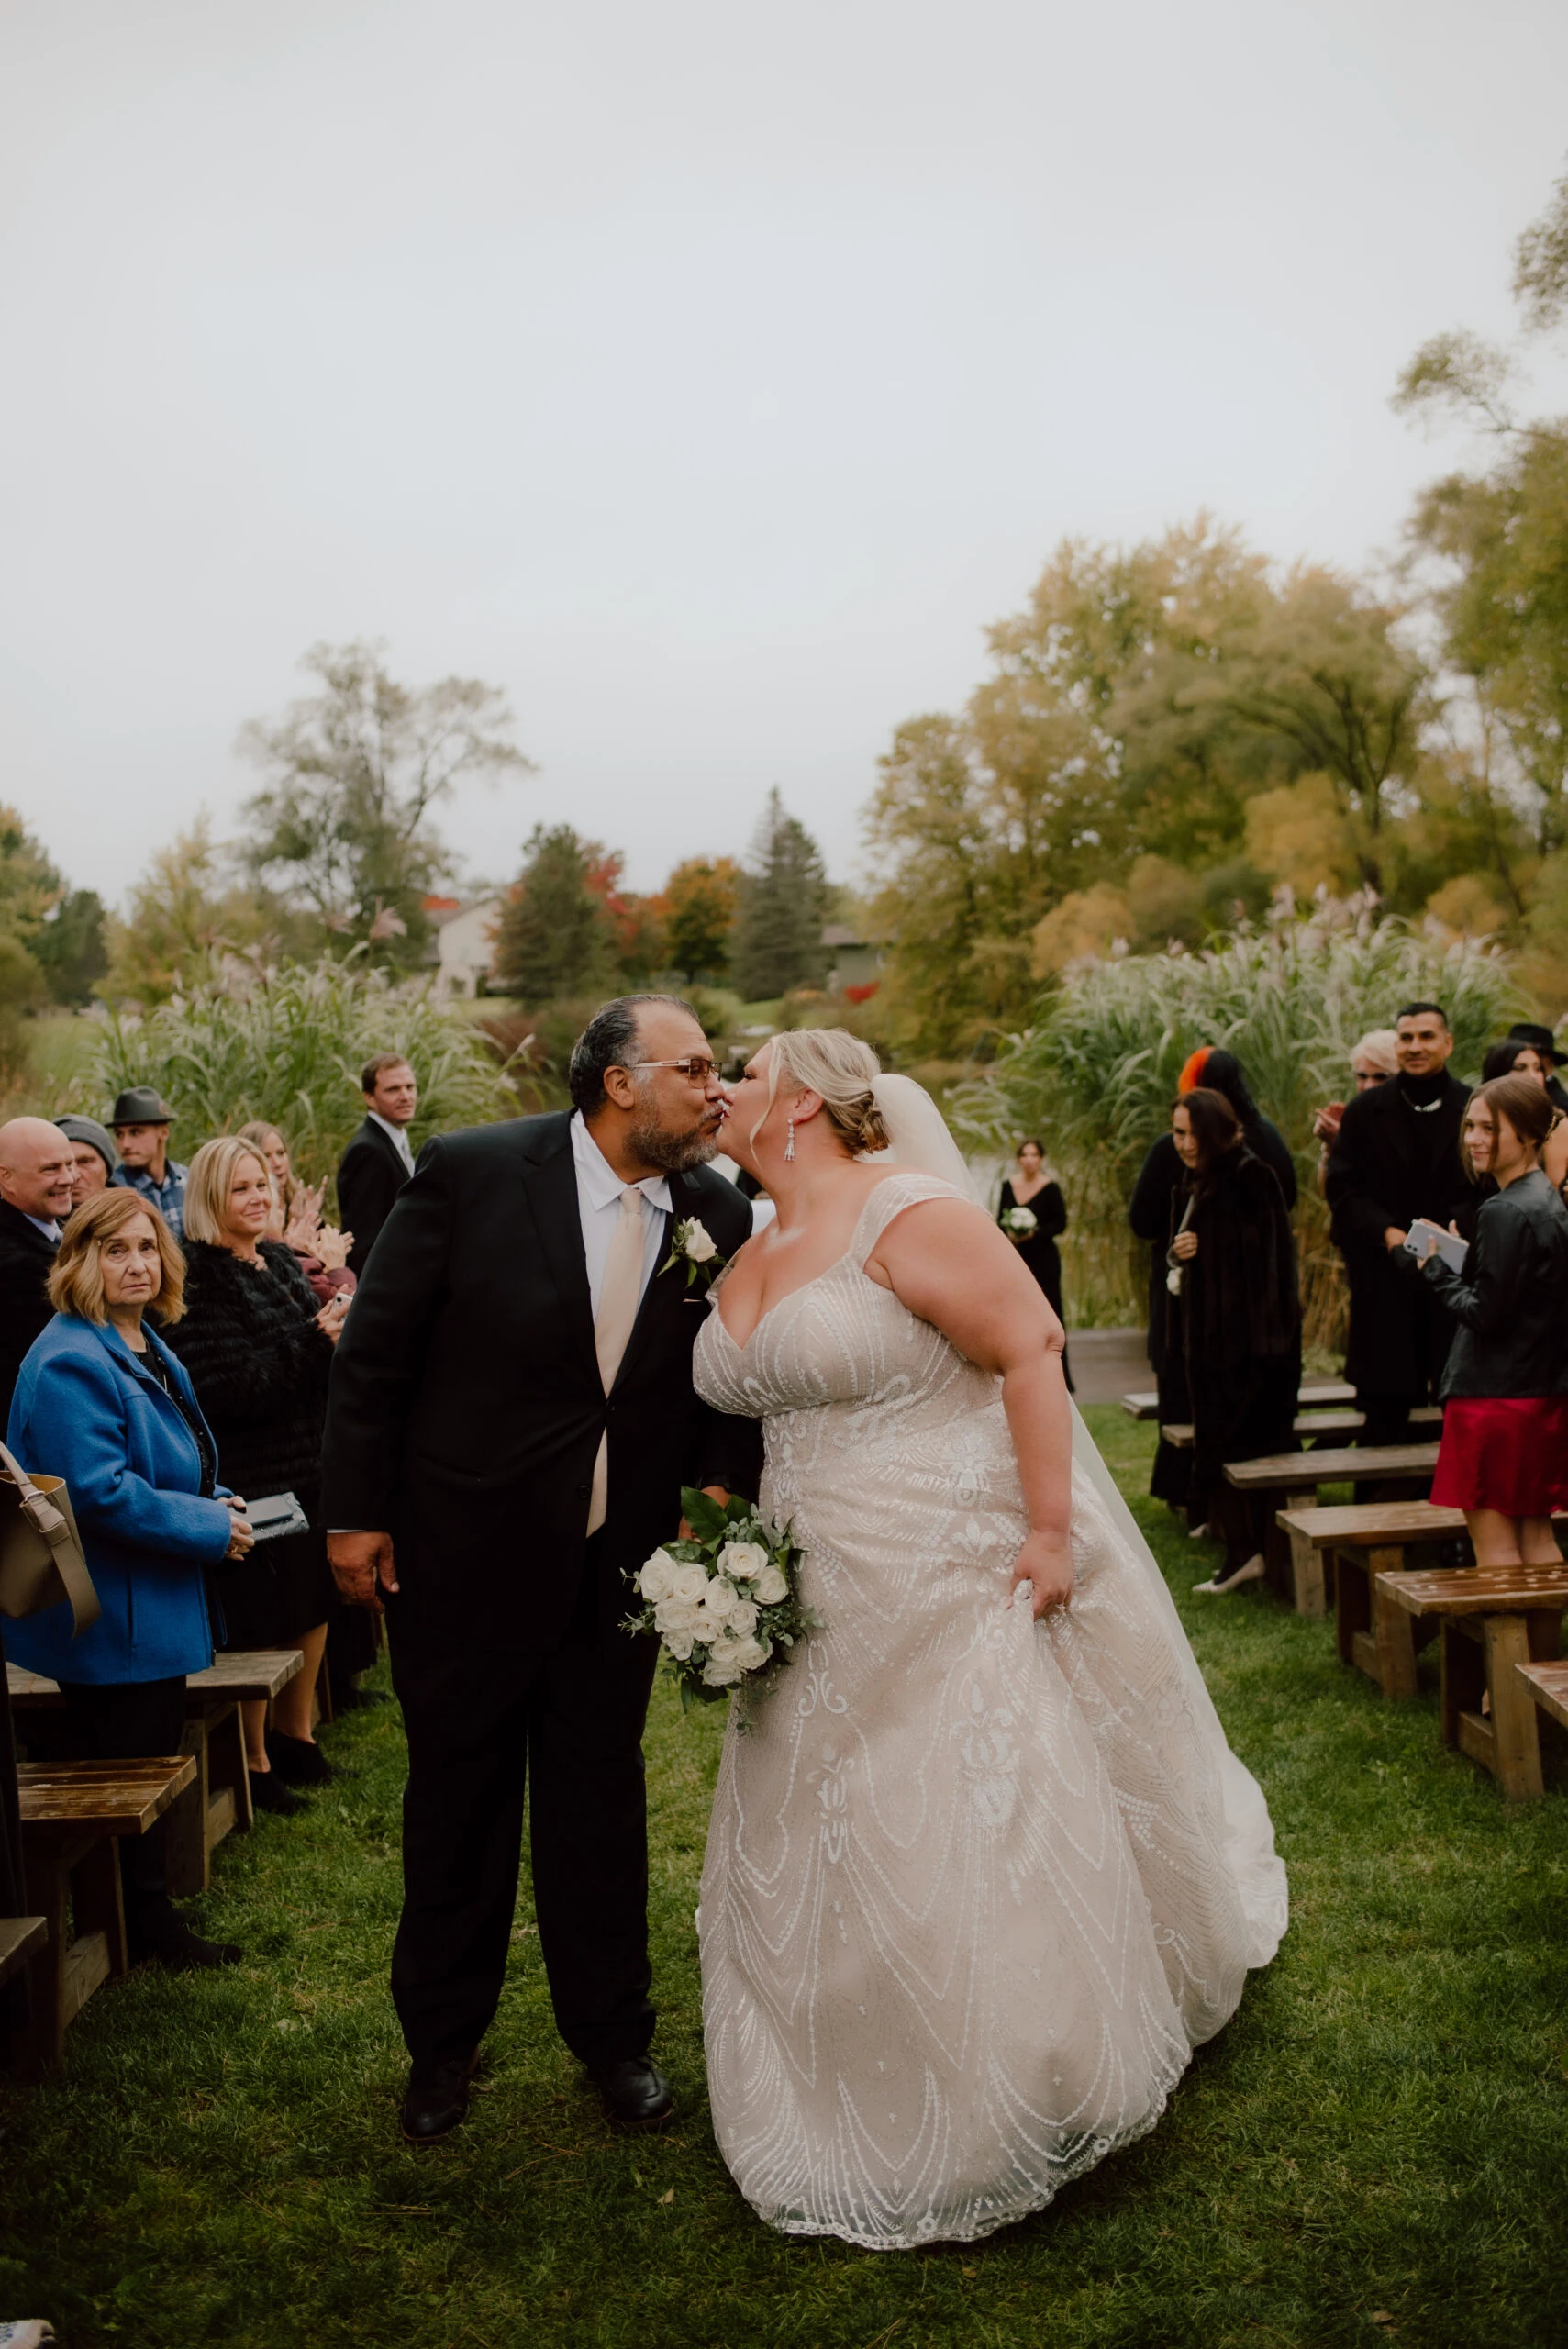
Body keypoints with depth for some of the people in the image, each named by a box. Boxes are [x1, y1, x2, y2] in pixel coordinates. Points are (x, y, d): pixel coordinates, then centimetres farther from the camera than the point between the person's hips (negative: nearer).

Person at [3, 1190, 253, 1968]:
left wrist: (216, 1501, 4)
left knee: (156, 1760, 17)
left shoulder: (149, 1349, 11)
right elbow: (98, 1491, -28)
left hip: (155, 1609, 10)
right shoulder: (70, 1363, -21)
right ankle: (144, 1926, 16)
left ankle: (151, 1919, 29)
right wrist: (210, 1527, -21)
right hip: (108, 1617, -10)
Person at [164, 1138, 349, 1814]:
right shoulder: (198, 1280, -16)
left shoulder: (280, 1261, 8)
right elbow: (229, 1389, -21)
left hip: (310, 1465, 8)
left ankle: (294, 1733, 38)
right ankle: (253, 1760, 21)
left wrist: (337, 1326, -3)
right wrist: (317, 1341, -23)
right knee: (260, 1620, 3)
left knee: (314, 1604, 19)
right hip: (252, 1475, -8)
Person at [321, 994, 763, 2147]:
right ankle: (443, 2041, 35)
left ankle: (612, 2034, 36)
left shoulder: (719, 1213, -5)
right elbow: (376, 1347, -8)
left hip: (619, 1564, 2)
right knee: (457, 1801, 14)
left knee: (601, 1802, 15)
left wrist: (722, 1490, -14)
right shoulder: (472, 1172, -15)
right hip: (464, 1550, -2)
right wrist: (358, 1511, -7)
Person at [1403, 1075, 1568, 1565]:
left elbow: (1484, 1313, -20)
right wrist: (1458, 1262, 10)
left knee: (1495, 1543, -1)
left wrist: (1435, 1270, -6)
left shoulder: (1506, 1214, -19)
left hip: (1493, 1395, -9)